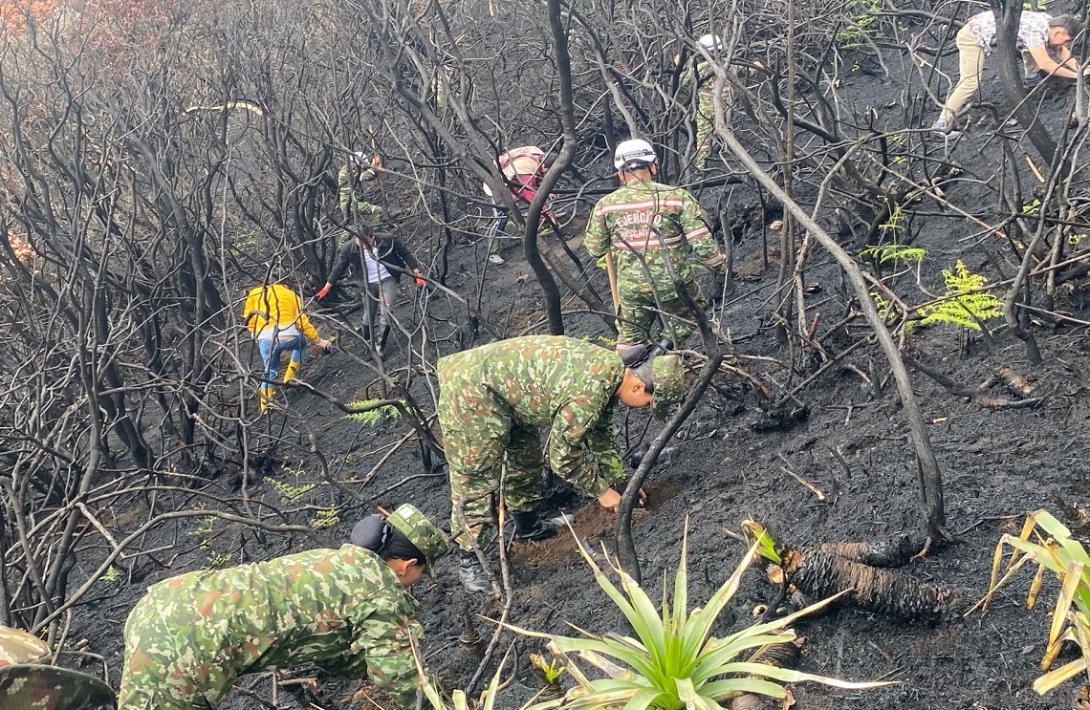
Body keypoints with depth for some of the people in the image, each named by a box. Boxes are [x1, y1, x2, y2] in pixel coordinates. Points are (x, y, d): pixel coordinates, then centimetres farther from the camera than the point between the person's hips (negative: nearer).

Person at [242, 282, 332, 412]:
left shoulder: (256, 293, 22)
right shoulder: (292, 295, 21)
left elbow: (249, 319, 12)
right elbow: (303, 321, 15)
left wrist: (257, 335, 26)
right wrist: (318, 340, 24)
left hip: (266, 339, 1)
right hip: (289, 336, -1)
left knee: (271, 371, 24)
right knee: (301, 343, 34)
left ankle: (265, 406, 20)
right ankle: (289, 378, 28)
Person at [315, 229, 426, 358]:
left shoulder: (388, 240, -21)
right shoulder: (349, 249, -17)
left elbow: (406, 255, -8)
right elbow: (339, 268, -3)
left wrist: (418, 274, -8)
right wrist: (327, 287, 4)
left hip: (387, 280, -1)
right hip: (369, 284, 2)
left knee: (386, 312, -13)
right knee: (369, 314, 11)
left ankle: (380, 345, -2)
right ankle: (367, 343, 31)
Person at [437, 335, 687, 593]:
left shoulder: (611, 369, 1)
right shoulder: (588, 392, -30)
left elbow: (600, 434, 17)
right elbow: (563, 454, -19)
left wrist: (619, 482, 19)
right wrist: (601, 490, -6)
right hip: (469, 391, -10)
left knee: (526, 457, 23)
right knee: (475, 479, -6)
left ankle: (527, 525, 41)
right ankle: (470, 559, 6)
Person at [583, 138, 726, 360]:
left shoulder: (605, 205, -5)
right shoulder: (677, 197, -11)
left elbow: (594, 250, 4)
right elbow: (702, 242, -12)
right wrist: (718, 264, 5)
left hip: (630, 289, 2)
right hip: (673, 283, -1)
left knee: (629, 341, 19)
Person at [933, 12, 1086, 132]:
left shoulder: (1051, 22, -6)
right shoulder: (1035, 30, -33)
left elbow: (1063, 52, 5)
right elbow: (1045, 63, -39)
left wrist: (1080, 69, -8)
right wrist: (1076, 75, -34)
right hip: (972, 35, -9)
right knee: (971, 81, -21)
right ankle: (944, 121, -23)